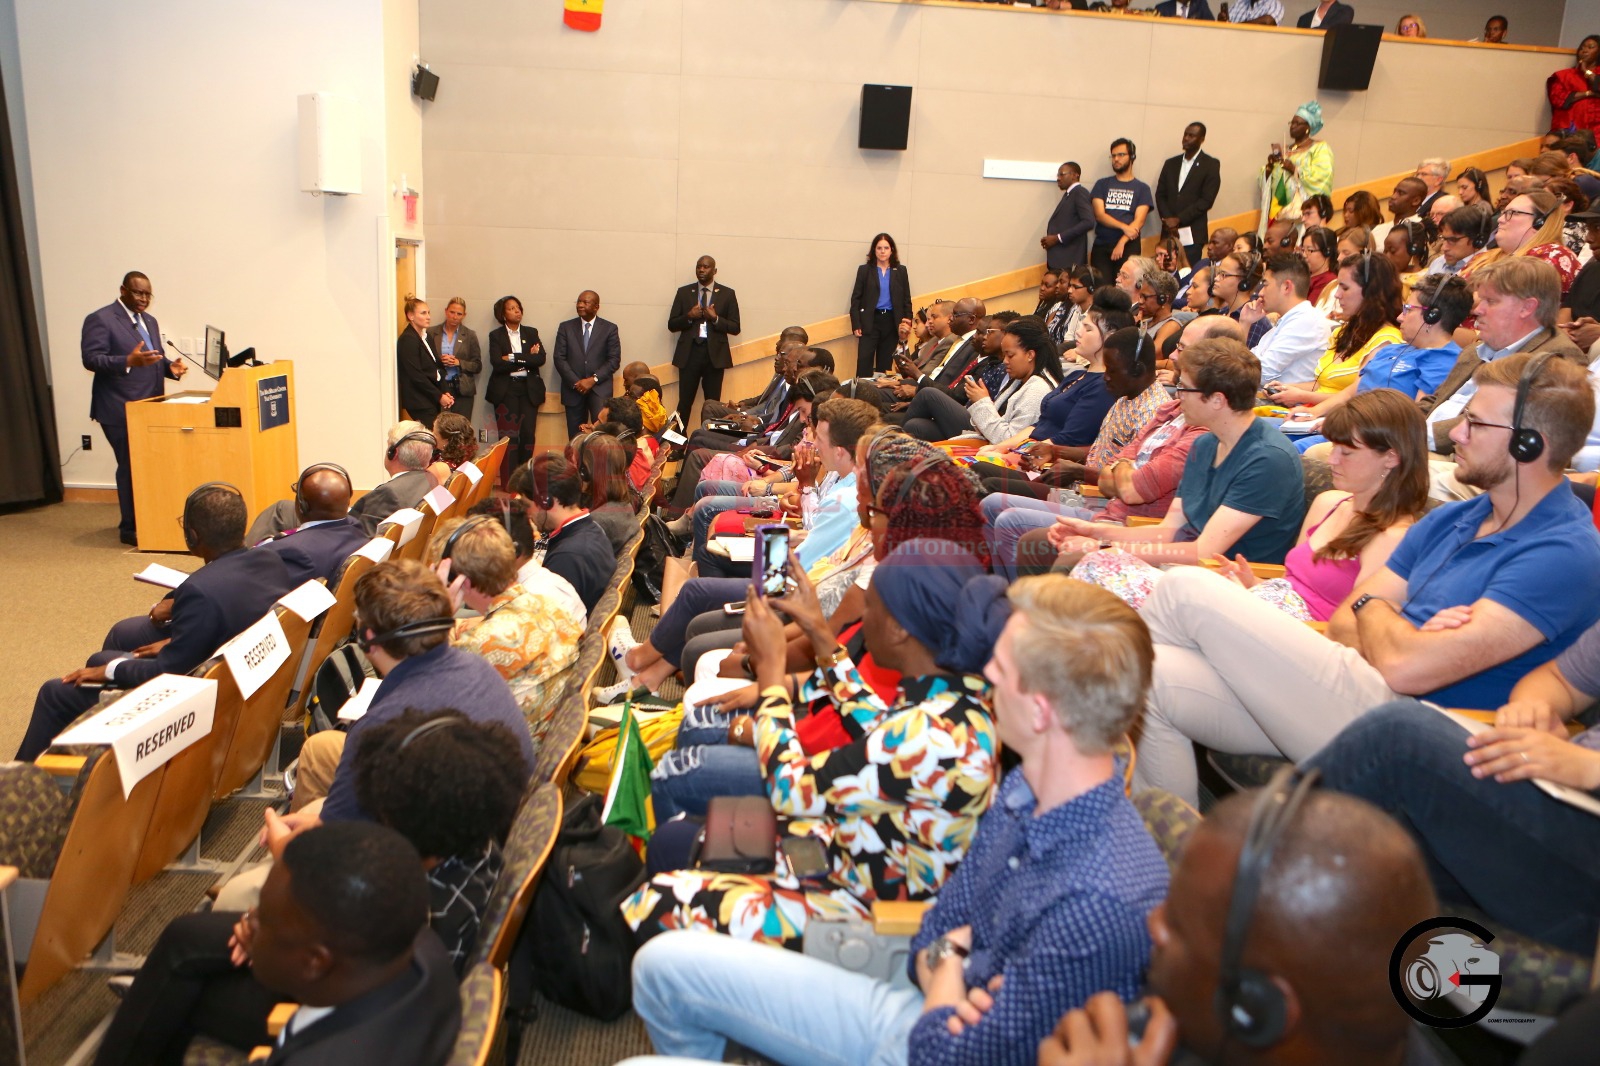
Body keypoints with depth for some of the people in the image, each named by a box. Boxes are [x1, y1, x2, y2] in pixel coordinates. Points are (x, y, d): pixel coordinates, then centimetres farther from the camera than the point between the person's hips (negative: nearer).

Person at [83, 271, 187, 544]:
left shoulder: (149, 321, 18)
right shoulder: (100, 320, -7)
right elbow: (91, 358, -15)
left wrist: (170, 366, 0)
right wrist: (129, 361, -30)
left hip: (149, 407, 8)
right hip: (120, 410, -8)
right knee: (130, 466, -6)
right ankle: (130, 529, 3)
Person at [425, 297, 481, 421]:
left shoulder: (469, 335, 7)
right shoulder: (432, 333, 8)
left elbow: (477, 366, 6)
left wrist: (459, 362, -10)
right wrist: (439, 361, -10)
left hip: (462, 390, 0)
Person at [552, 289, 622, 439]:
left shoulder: (610, 329, 7)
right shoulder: (565, 327, 10)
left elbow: (614, 360, 0)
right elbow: (559, 358, 4)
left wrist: (593, 379, -12)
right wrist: (575, 382, -8)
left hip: (600, 388, -2)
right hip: (573, 388, 2)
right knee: (575, 436, 2)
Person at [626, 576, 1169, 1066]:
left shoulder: (1099, 902, -33)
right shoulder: (1023, 791, -5)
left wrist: (949, 964, -7)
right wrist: (942, 970, -16)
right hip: (933, 1015, 8)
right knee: (664, 962, 12)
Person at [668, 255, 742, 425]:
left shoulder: (727, 294, 6)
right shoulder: (684, 292, 10)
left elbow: (735, 328, 3)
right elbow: (671, 325, 8)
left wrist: (715, 318, -13)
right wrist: (689, 316, -10)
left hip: (715, 354, -1)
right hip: (689, 352, 1)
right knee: (684, 402, -1)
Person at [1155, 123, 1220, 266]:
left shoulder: (1211, 165, 2)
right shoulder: (1171, 163, 15)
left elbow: (1206, 200, -7)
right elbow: (1160, 195, 10)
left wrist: (1179, 220, -13)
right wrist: (1168, 220, -7)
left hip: (1192, 234, -4)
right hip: (1169, 232, 4)